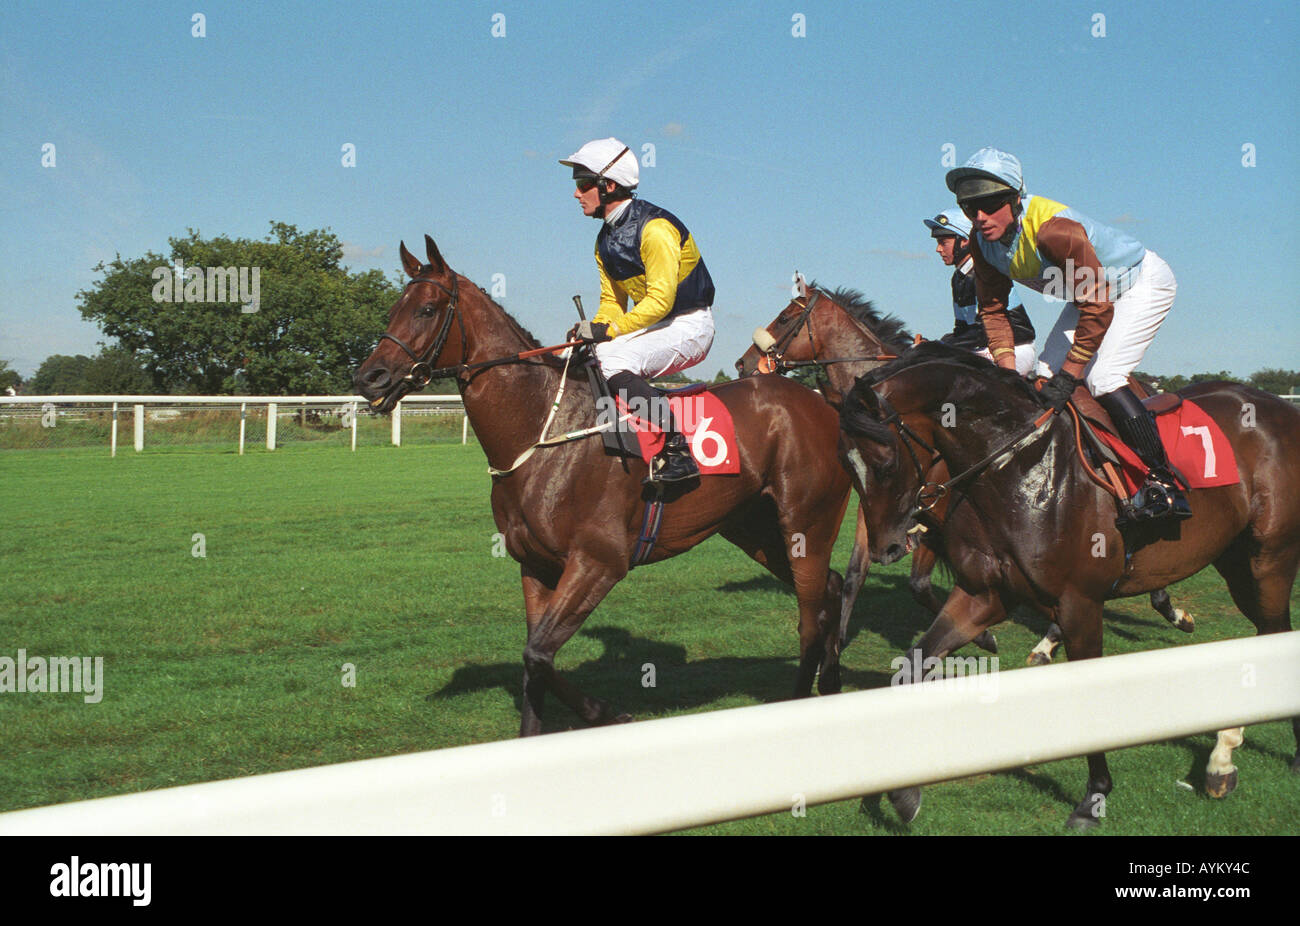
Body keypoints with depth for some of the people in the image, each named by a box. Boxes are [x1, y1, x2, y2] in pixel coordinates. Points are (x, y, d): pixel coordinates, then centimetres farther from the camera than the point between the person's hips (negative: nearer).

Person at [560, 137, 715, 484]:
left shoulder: (654, 228, -19)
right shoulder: (606, 240, 10)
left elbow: (661, 300, -25)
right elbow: (612, 300, 13)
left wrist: (607, 330, -27)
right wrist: (592, 331, -8)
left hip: (690, 326, -9)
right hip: (655, 326, 9)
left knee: (615, 360, -30)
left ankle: (677, 450, -30)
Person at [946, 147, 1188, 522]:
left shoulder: (1054, 230, -39)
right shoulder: (983, 240, -15)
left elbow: (1098, 310, -35)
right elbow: (992, 307, -3)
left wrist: (1068, 376, -32)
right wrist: (1007, 367, -15)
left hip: (1143, 283, -9)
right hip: (1090, 290, 9)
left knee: (1101, 376, -23)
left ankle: (1164, 484, -18)